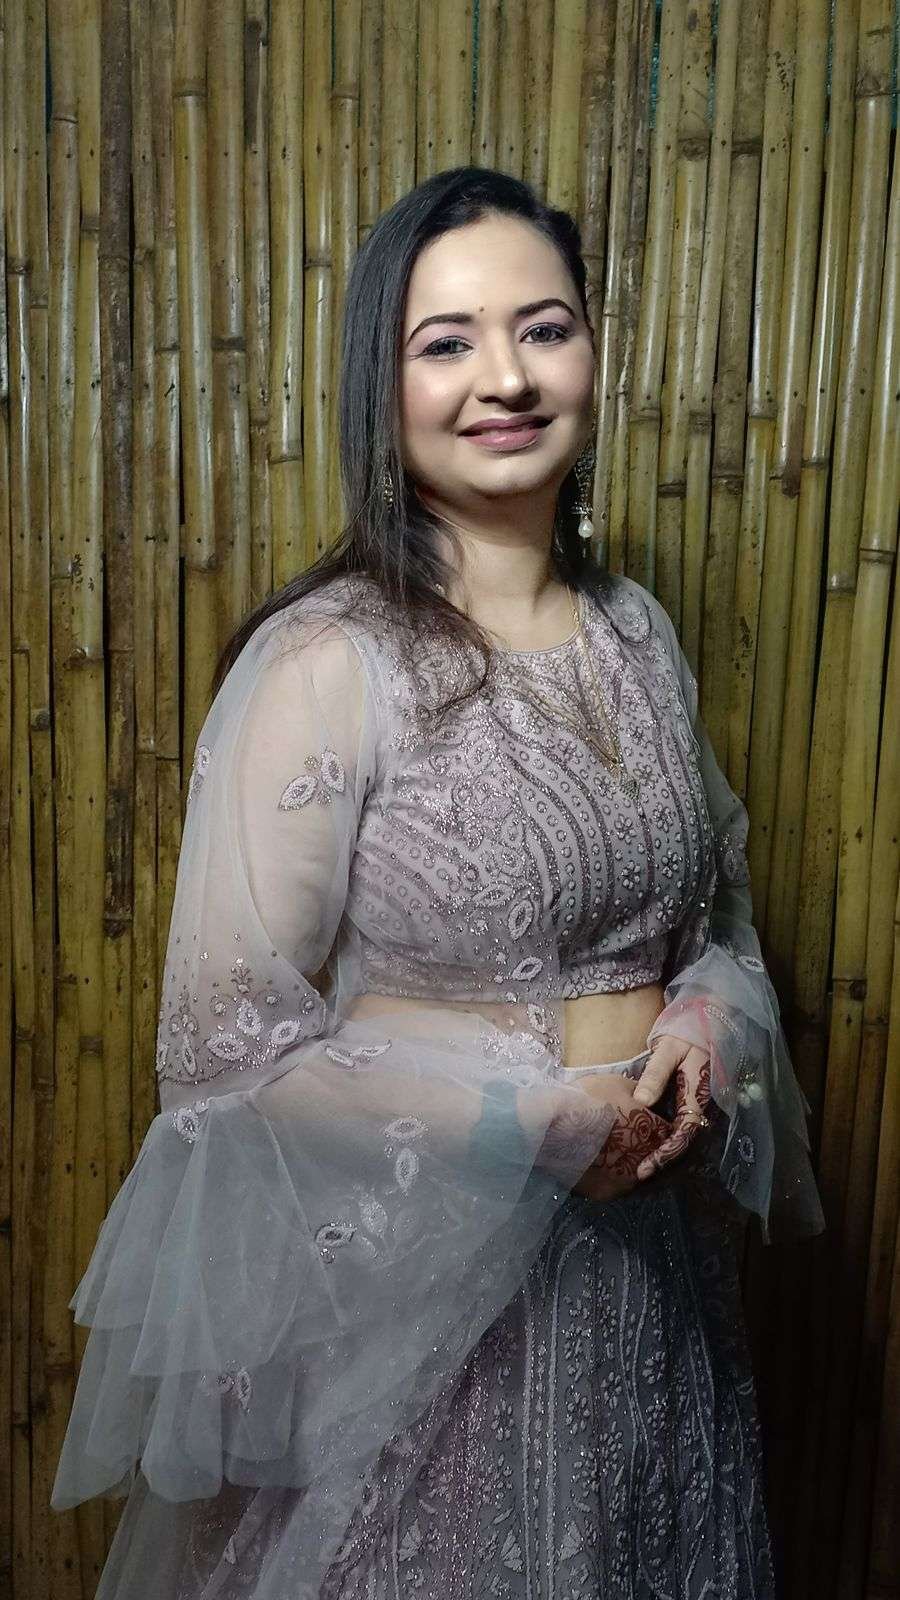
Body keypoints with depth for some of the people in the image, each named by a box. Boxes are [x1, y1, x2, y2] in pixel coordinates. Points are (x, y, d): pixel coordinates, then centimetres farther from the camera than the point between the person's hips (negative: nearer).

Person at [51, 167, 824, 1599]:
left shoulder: (637, 632, 1)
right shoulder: (324, 663, -18)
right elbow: (223, 1043, -18)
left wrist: (714, 1018, -9)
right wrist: (538, 1123, -19)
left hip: (648, 1264, 6)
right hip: (411, 1287, -5)